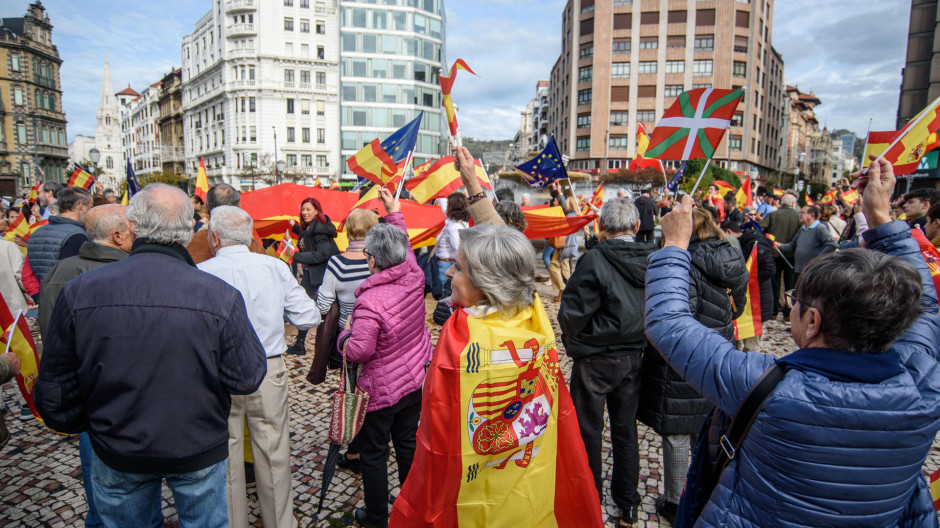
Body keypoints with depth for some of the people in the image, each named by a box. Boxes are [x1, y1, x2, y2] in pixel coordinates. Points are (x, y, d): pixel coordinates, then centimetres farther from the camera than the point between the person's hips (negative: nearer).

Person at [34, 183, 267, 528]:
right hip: (200, 450, -1)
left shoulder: (80, 292, -17)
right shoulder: (220, 296, -25)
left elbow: (54, 389, -5)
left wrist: (78, 424, 15)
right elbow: (247, 379, -18)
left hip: (116, 452, 2)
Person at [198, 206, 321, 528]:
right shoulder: (275, 267, -5)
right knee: (274, 455, 16)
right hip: (269, 372, 2)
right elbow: (309, 318, -4)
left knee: (225, 459, 16)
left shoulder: (200, 274, -12)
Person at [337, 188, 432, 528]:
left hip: (382, 390, -7)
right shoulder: (414, 277, -10)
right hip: (417, 381, 7)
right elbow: (405, 246, 10)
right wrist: (394, 212, 18)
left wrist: (345, 334, -6)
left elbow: (359, 351, -27)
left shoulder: (370, 302, -30)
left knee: (373, 454, 14)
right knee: (408, 442, 23)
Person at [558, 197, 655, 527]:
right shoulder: (653, 258, -6)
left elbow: (571, 313, -21)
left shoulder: (595, 260, -22)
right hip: (634, 357, 5)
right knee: (626, 431, 19)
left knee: (589, 432, 12)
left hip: (595, 361, -5)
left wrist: (573, 337, 0)